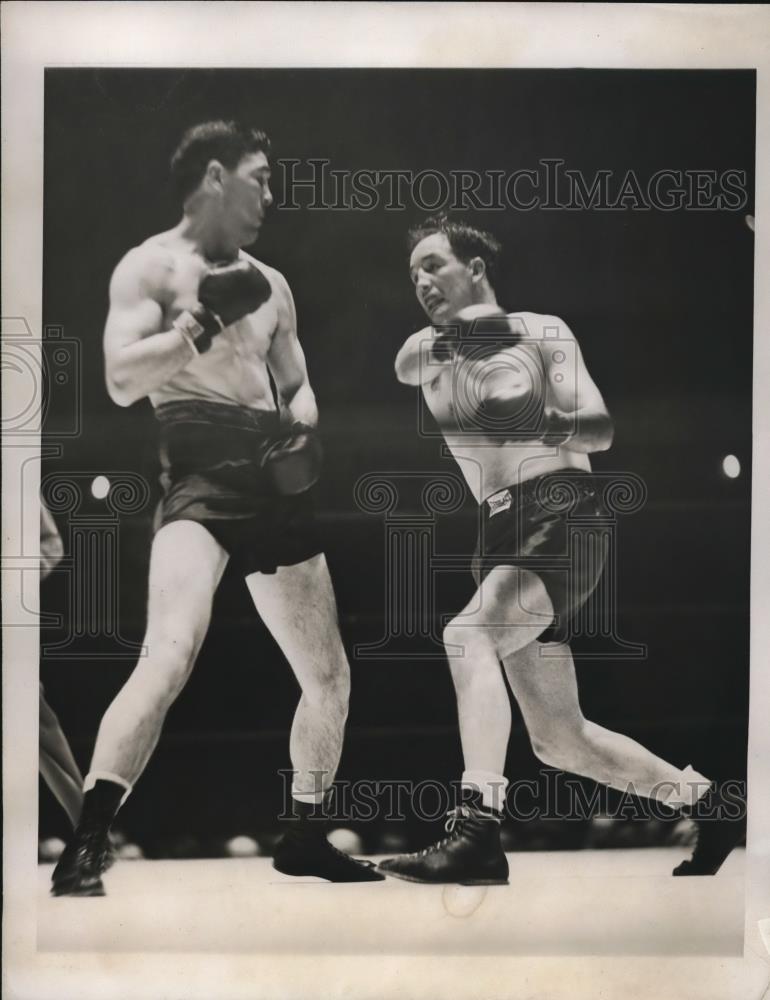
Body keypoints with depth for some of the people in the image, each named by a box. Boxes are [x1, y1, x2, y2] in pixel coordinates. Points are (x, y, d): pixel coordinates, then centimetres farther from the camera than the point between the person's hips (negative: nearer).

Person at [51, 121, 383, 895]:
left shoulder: (270, 283, 19)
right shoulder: (151, 266, 0)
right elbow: (122, 381, -12)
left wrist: (304, 434, 0)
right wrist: (204, 321, -17)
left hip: (273, 477, 7)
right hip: (201, 467, -7)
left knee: (329, 674, 11)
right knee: (171, 656, -27)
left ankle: (303, 836, 28)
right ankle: (83, 851, -21)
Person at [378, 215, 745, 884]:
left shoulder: (541, 331, 5)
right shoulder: (429, 351, 18)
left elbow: (601, 429, -7)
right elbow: (405, 366, -8)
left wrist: (554, 426, -28)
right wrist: (450, 337, -27)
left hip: (563, 516, -7)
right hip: (502, 534, 7)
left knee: (467, 635, -32)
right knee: (559, 741, 6)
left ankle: (477, 833, -37)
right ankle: (708, 802, 23)